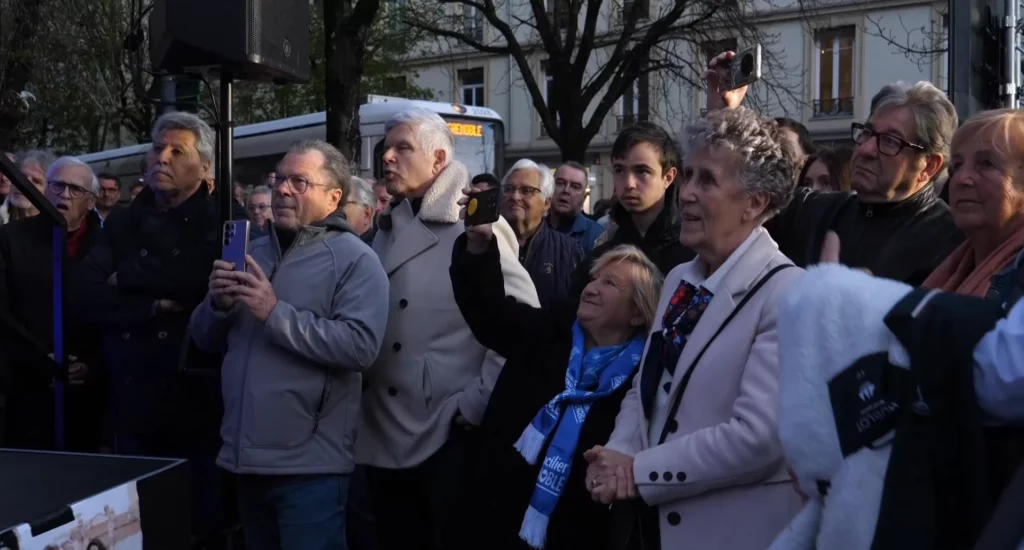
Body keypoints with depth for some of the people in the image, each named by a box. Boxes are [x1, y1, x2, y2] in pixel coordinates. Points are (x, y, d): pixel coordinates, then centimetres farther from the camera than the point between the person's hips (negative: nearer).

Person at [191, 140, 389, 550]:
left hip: (309, 466, -7)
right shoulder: (255, 253, 12)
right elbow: (205, 339, 13)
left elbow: (361, 345, -23)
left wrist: (276, 313, -23)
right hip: (246, 459, 7)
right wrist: (218, 305, -9)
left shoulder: (354, 259, -8)